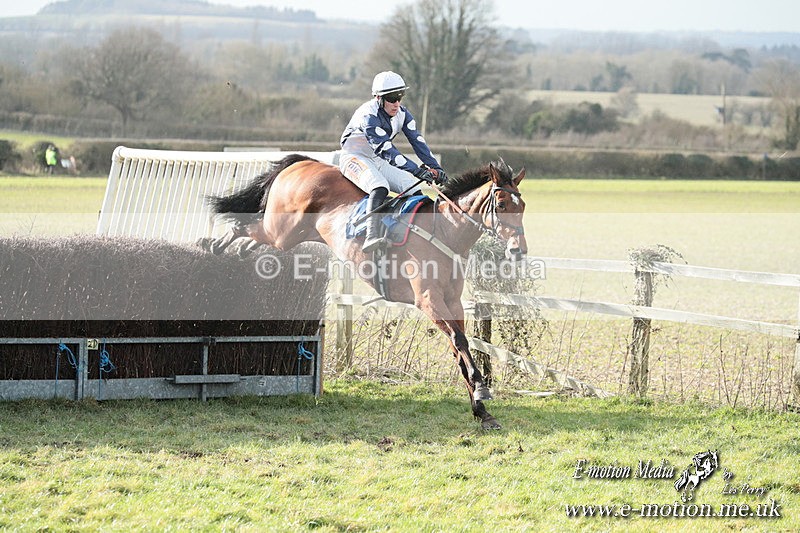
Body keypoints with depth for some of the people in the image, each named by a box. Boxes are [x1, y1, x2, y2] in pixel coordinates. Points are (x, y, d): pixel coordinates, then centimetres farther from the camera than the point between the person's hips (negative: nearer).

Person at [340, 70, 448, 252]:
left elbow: (418, 141, -3)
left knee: (415, 188, -7)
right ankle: (371, 236, -54)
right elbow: (387, 150, -35)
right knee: (379, 187, -37)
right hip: (354, 157, -8)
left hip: (379, 161, 8)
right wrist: (417, 171, -41)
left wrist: (435, 168, -16)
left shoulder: (402, 114, -3)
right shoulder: (369, 116, -28)